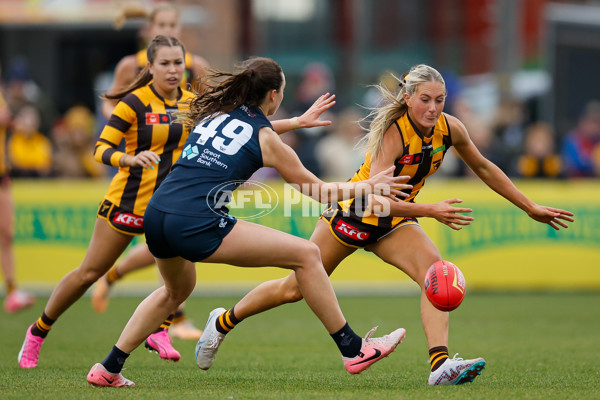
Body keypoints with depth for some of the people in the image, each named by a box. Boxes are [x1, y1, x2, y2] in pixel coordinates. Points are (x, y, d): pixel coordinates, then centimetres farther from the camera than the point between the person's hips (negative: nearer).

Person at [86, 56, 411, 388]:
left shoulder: (213, 112, 20)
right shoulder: (267, 140, 5)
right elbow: (318, 191, 15)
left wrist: (297, 121, 53)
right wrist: (369, 186, 26)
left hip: (155, 215, 7)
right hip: (197, 225, -7)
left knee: (176, 290, 36)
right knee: (306, 253, 1)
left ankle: (107, 369, 33)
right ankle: (353, 350, 4)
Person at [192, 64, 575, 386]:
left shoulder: (450, 129, -13)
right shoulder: (393, 133, -31)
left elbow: (483, 167, 6)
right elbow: (375, 195, -41)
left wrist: (531, 207, 8)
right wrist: (430, 210, -51)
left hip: (395, 221, 5)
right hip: (353, 213, -5)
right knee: (296, 288, 7)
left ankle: (441, 364, -34)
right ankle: (223, 321, 31)